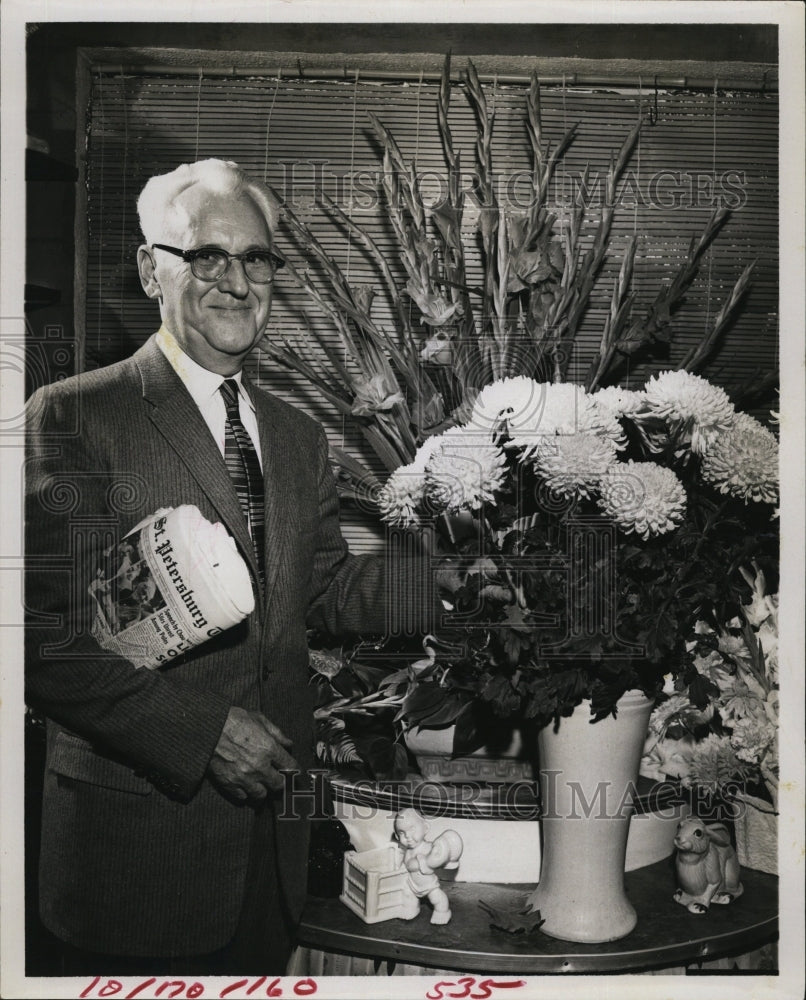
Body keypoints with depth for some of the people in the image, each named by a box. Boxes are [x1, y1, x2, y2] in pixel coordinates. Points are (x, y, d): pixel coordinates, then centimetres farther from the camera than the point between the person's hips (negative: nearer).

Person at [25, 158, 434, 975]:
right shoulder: (74, 416, -11)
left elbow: (330, 595, 9)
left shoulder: (299, 437, 10)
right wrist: (202, 730, -20)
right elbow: (44, 639, -15)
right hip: (137, 842, -5)